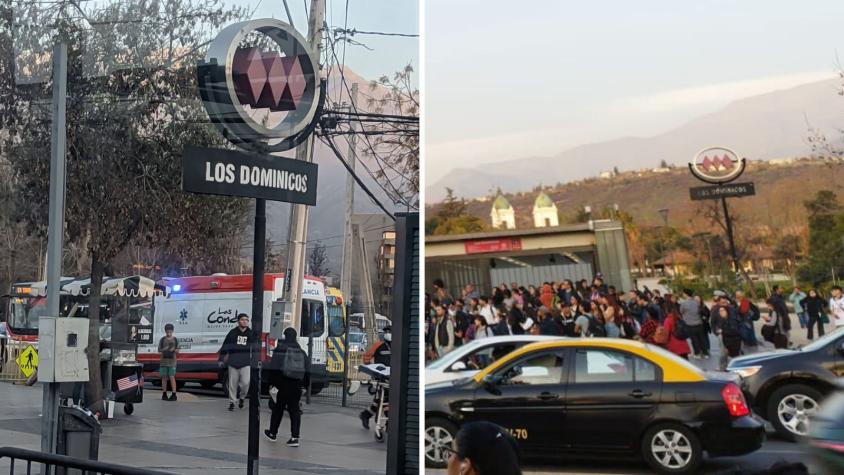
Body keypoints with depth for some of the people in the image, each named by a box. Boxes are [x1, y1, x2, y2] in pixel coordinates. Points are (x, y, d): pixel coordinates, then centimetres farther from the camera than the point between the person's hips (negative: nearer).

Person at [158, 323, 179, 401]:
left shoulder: (175, 340, 4)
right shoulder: (162, 340, 6)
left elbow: (177, 351, 6)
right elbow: (159, 350, 7)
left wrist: (174, 350, -15)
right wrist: (163, 349, -13)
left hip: (172, 361, -2)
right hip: (163, 361, 2)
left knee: (172, 377, -8)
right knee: (164, 377, 5)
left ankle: (174, 394, -8)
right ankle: (164, 394, 13)